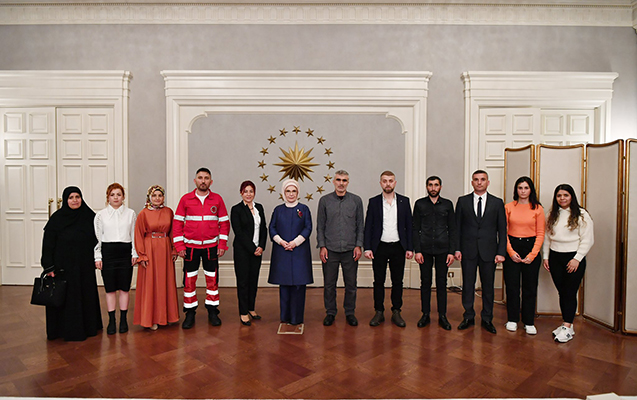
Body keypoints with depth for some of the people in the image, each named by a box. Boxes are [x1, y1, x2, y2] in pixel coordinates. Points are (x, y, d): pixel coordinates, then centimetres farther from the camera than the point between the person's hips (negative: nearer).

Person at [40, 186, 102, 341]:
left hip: (85, 266, 3)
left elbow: (97, 240, 9)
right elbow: (48, 244, -6)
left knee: (87, 295, 10)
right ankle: (67, 330, 17)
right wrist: (49, 267, -10)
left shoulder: (89, 216, 2)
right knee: (65, 298, 3)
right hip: (64, 266, -3)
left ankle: (88, 326, 25)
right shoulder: (57, 218, -5)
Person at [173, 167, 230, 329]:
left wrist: (222, 244, -2)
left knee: (212, 279, 6)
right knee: (189, 280, 4)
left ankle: (212, 312, 19)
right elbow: (177, 223, 2)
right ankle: (190, 313, 16)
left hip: (211, 246, 0)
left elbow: (224, 223, 4)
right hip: (190, 246, 0)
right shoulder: (185, 199, 1)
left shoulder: (217, 199, 2)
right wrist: (179, 246, -4)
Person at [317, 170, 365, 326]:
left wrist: (359, 245, -1)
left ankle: (350, 313, 24)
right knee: (329, 284, 6)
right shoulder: (325, 200, 4)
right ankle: (330, 313, 22)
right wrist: (322, 246, -2)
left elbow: (360, 225, 7)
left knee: (351, 284, 8)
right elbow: (320, 226, 5)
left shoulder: (356, 200, 5)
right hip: (330, 250, 0)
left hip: (350, 250, 1)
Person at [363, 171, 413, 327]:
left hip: (398, 247, 1)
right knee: (378, 281, 6)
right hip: (379, 247, 0)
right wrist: (367, 248, -5)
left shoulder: (404, 201, 4)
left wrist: (409, 248, -1)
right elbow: (368, 226, 2)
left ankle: (396, 312, 20)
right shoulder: (373, 202, 2)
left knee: (397, 281, 8)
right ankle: (379, 312, 18)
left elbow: (409, 226, 5)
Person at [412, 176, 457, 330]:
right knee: (425, 282, 5)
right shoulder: (420, 204, 6)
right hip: (425, 249, 0)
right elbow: (416, 229, 4)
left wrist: (452, 251, -1)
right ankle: (425, 315, 16)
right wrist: (417, 251, -4)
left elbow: (452, 229, 6)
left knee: (442, 283, 5)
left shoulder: (447, 204, 7)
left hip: (442, 249, 0)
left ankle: (442, 316, 15)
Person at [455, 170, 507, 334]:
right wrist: (457, 248, -2)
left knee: (488, 286, 8)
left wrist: (501, 252, -3)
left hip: (489, 251, 0)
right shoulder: (463, 201, 5)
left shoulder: (497, 202, 5)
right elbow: (457, 227, 5)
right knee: (467, 285, 6)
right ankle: (468, 317, 20)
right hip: (468, 250, 0)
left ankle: (487, 319, 22)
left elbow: (502, 229, 4)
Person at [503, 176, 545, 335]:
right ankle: (512, 320, 16)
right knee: (512, 285, 3)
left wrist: (532, 254, -8)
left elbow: (540, 234, 0)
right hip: (512, 247, 0)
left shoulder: (538, 209, 1)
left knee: (530, 286, 5)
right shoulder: (508, 207, 3)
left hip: (531, 247, 0)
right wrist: (510, 251, -8)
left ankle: (529, 322, 17)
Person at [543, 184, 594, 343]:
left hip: (574, 258, -4)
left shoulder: (581, 215, -4)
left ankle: (567, 327, 2)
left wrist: (577, 259, -13)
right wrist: (546, 257, 9)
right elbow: (547, 237, 13)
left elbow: (587, 240, -7)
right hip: (555, 258, 5)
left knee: (570, 293, -3)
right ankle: (567, 325, 18)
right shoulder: (552, 215, 10)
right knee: (562, 292, 9)